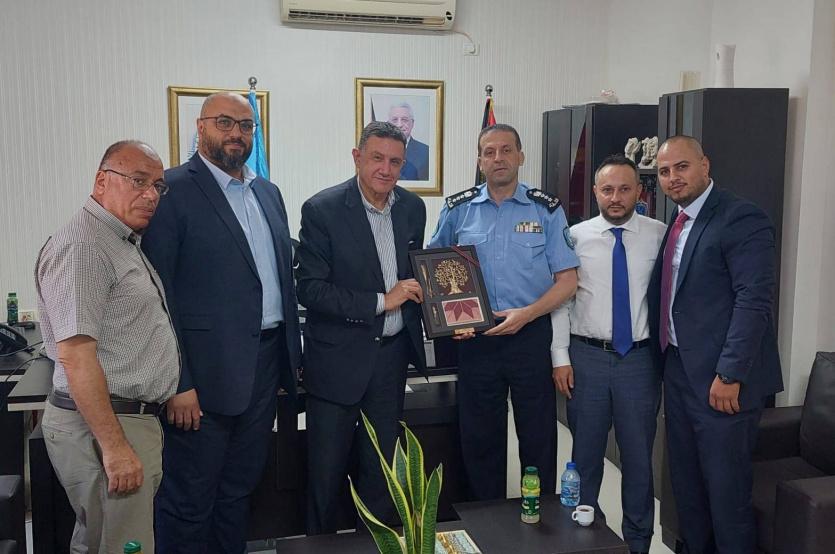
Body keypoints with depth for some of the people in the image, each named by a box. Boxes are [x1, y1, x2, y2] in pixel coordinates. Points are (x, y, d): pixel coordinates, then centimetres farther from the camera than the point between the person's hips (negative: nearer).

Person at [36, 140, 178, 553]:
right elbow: (76, 356, -22)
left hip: (133, 420, 10)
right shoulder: (81, 245, -16)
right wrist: (115, 448, -23)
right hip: (105, 427, -10)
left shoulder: (123, 242, 15)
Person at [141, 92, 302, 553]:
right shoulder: (173, 190, -9)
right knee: (190, 500, 6)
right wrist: (177, 383, -16)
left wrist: (289, 357, 14)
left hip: (266, 365, 7)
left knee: (239, 488, 19)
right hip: (207, 373, -6)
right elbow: (156, 292, -13)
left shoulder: (268, 192, 13)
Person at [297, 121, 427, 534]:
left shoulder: (413, 208, 4)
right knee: (327, 469, 8)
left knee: (382, 465, 16)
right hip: (339, 357, -4)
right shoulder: (322, 210, -13)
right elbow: (310, 289, -17)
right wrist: (380, 302, -19)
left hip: (393, 355, 5)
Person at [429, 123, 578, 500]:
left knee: (538, 437, 7)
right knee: (479, 438, 12)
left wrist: (526, 314, -15)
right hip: (475, 338, 2)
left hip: (531, 335, -1)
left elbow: (567, 279, -1)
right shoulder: (457, 209, 4)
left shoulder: (547, 209, 0)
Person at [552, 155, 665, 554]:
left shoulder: (660, 235, 0)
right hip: (586, 356, 0)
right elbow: (561, 299, 1)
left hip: (641, 357, 0)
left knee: (638, 455, 10)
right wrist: (560, 357, -3)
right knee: (585, 452, 11)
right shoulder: (576, 236, 1)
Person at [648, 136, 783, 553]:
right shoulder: (675, 223, 13)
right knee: (686, 482, 17)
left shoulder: (741, 218, -12)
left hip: (721, 378, -8)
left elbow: (755, 300, -19)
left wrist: (730, 375, -22)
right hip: (678, 369, 8)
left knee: (726, 488, 4)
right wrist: (664, 360, 10)